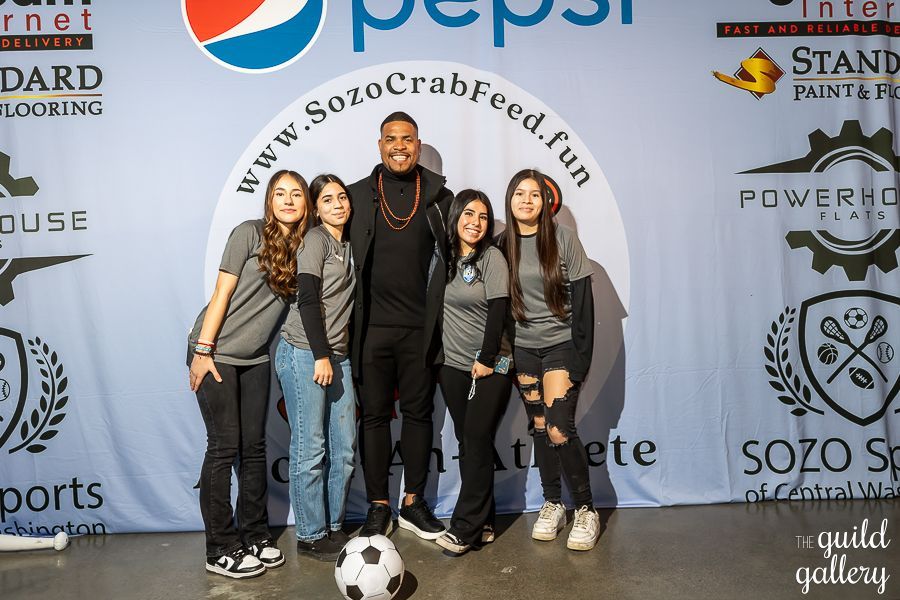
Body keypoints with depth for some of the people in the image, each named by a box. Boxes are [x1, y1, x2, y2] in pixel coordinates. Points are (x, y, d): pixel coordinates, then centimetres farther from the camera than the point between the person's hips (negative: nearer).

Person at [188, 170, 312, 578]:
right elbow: (222, 293, -11)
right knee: (224, 447, -2)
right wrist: (203, 350, -14)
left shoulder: (302, 248, 7)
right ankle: (221, 550, 10)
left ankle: (254, 536, 23)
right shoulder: (250, 233, -9)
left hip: (255, 359, 5)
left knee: (254, 447, 9)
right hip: (216, 353, -5)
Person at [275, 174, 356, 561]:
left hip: (337, 355, 8)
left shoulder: (347, 245, 18)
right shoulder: (315, 239, -5)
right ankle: (311, 536, 12)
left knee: (344, 449, 9)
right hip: (304, 354, -7)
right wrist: (320, 356, -16)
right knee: (311, 449, -1)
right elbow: (308, 299, -13)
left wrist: (335, 355, 12)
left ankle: (333, 526, 23)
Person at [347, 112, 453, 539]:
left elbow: (451, 255, 8)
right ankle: (378, 507, 19)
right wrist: (349, 318, 1)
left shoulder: (439, 196, 5)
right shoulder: (358, 195, 4)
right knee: (374, 415, 7)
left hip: (419, 327, 1)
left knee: (418, 412, 9)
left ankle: (414, 503, 23)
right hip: (371, 327, 0)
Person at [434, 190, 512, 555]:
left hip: (491, 366, -5)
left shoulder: (492, 257, -6)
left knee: (477, 442, -5)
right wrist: (436, 356, 10)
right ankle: (483, 523, 18)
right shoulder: (444, 257, 7)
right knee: (467, 443, 8)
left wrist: (487, 359, -15)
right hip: (453, 365, 5)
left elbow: (498, 311, -12)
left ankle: (465, 528, 3)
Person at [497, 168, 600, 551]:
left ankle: (586, 510, 7)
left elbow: (582, 297, -8)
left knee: (559, 430, -10)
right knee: (539, 427, 9)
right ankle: (552, 504, 25)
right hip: (523, 348, 3)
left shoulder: (563, 238, -7)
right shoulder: (502, 243, 2)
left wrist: (582, 354, -10)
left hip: (561, 345, -3)